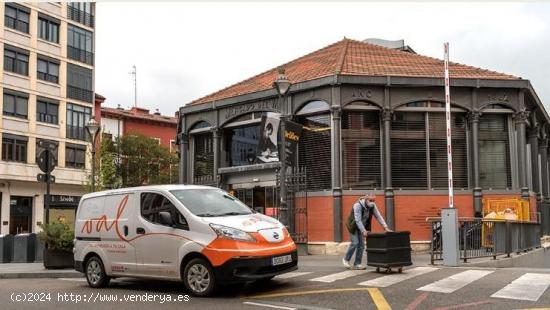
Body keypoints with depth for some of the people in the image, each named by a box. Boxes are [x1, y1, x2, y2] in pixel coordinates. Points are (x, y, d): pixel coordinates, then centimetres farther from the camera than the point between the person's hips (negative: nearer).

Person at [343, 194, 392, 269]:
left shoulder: (372, 206, -10)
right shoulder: (358, 205, -29)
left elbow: (378, 216, -9)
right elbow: (357, 220, -32)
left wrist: (386, 227, -18)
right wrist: (364, 231, -36)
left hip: (363, 226, 6)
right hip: (353, 225, -6)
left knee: (361, 244, -1)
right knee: (355, 243, -14)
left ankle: (357, 264, 2)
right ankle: (346, 259, 5)